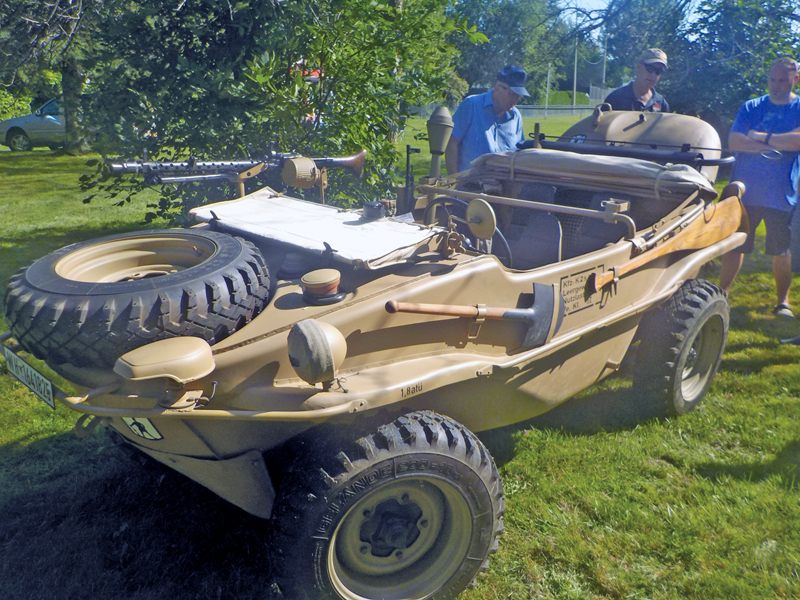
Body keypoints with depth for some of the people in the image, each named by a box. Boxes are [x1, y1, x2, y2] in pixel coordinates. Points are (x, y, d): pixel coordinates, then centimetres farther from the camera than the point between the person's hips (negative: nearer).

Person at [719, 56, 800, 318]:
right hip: (744, 189, 2)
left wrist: (761, 137, -11)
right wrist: (776, 145, -13)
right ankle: (722, 293, 17)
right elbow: (733, 142, -6)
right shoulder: (751, 107, 8)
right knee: (734, 245, 5)